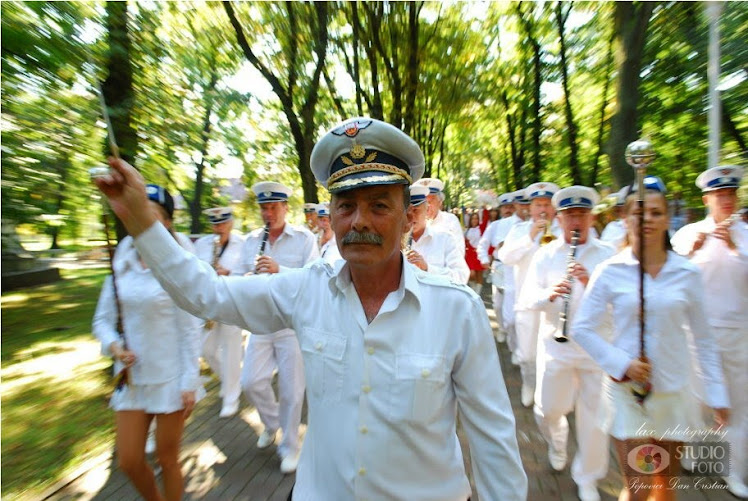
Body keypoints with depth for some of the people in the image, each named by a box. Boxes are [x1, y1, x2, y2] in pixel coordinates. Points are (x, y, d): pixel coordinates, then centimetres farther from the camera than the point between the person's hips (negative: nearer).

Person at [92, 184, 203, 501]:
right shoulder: (122, 265, 1)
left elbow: (191, 329, -11)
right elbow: (102, 319, 10)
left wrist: (190, 382, -11)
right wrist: (114, 346, -11)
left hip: (171, 377, -4)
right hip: (133, 376, 5)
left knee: (167, 459, 12)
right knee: (129, 462, 14)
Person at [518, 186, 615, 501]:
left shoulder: (607, 255, 0)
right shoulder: (545, 255, 1)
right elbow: (527, 298, -6)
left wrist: (590, 282, -26)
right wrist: (550, 294, -26)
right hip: (555, 344, 1)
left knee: (594, 415, 9)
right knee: (548, 409, 10)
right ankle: (557, 444, 46)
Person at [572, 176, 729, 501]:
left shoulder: (687, 273, -3)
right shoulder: (610, 272, -10)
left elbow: (703, 338, 4)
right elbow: (581, 329, -7)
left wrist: (717, 395, 5)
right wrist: (621, 363, -17)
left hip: (673, 392, 3)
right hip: (626, 391, -3)